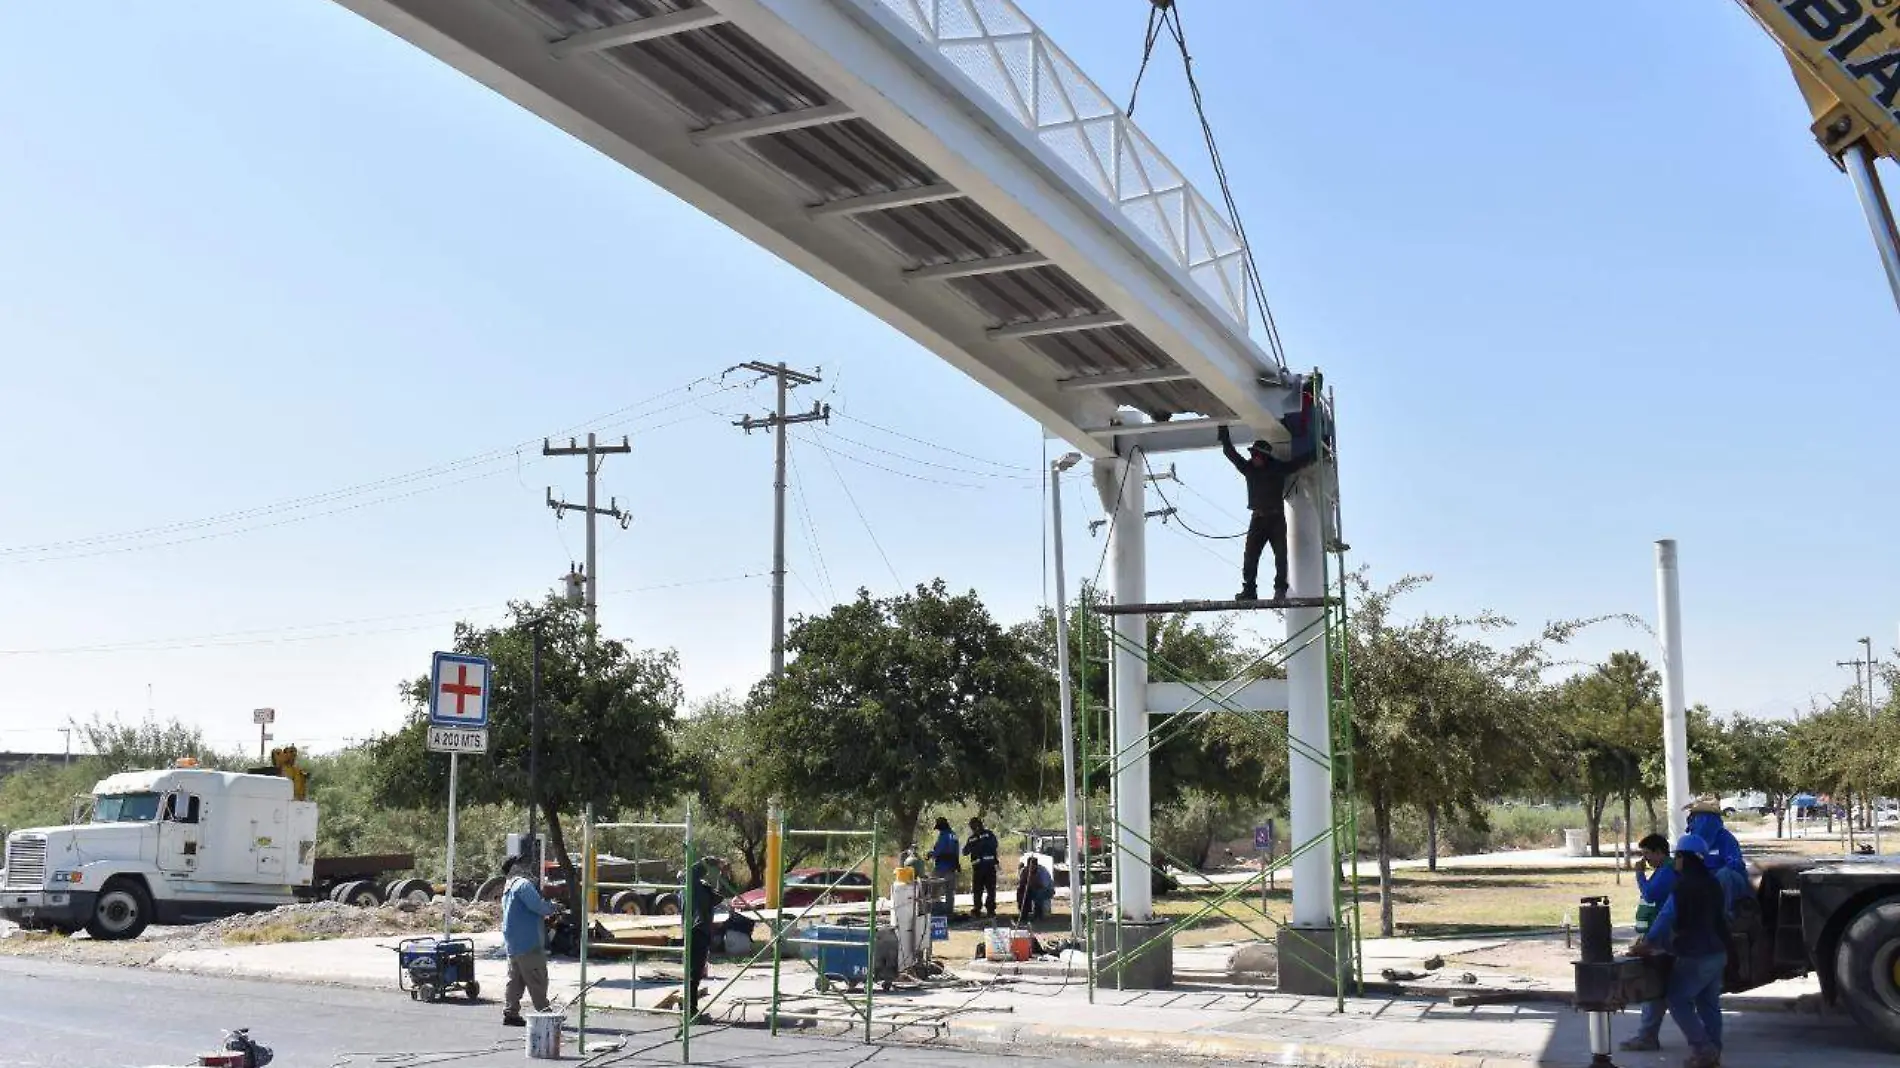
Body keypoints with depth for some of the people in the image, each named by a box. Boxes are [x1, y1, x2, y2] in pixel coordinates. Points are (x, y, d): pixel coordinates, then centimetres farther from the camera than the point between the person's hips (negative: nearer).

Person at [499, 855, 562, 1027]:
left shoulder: (507, 889, 20)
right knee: (537, 980, -5)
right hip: (528, 942, -10)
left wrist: (545, 913, 13)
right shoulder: (523, 884, -12)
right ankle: (544, 1014, -2)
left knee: (515, 980, 12)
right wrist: (553, 907, -3)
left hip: (512, 944, 10)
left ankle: (510, 1014, 12)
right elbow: (538, 906, -22)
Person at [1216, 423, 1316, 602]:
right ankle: (1249, 590, -7)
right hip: (1258, 518, 2)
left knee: (1280, 555, -8)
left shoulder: (1279, 468, 3)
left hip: (1276, 518, -2)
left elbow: (1302, 460, 6)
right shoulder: (1248, 468, 9)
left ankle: (1280, 590, -8)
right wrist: (1224, 435, 16)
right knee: (1250, 556, -8)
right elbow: (1230, 453, 16)